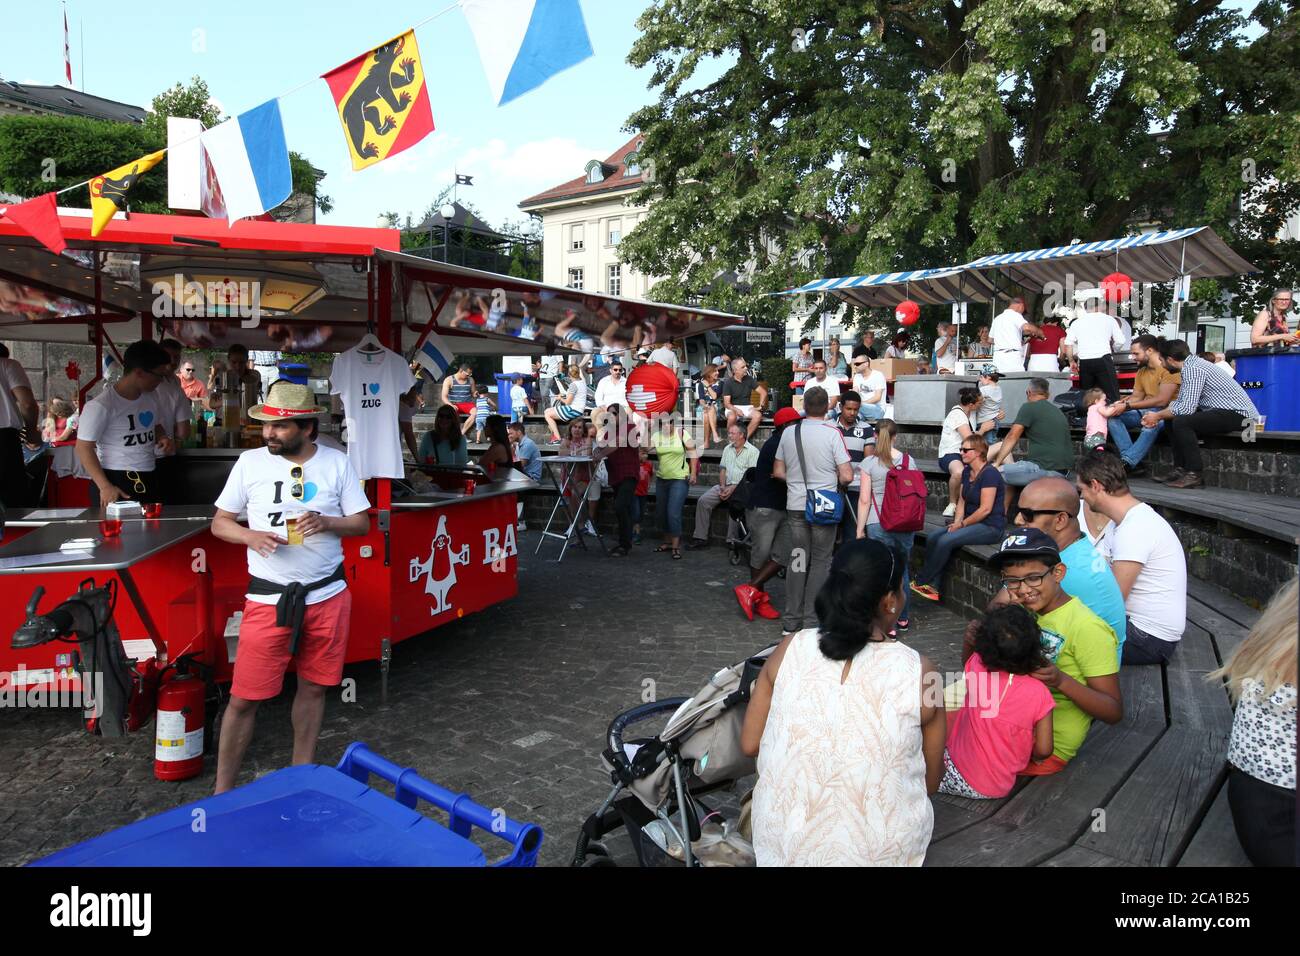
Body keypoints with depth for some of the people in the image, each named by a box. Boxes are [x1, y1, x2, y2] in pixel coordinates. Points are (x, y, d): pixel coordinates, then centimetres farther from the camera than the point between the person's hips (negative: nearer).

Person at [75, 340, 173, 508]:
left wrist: (162, 437, 3)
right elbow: (84, 448, -11)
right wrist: (105, 486, -19)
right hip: (115, 482, -6)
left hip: (149, 481, 6)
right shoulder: (101, 405, -12)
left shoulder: (151, 397, 9)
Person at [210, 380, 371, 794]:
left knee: (313, 686, 13)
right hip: (268, 599, -1)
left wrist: (326, 522, -17)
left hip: (327, 595, 1)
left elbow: (362, 523, 3)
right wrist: (250, 536, -16)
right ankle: (222, 792, 16)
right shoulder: (250, 462, -1)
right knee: (244, 697, 0)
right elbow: (219, 523, 5)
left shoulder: (337, 463, -1)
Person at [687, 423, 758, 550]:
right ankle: (700, 537, -10)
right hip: (725, 485, 6)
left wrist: (733, 488, -18)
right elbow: (722, 469, 14)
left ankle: (731, 541, -24)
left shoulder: (752, 451, -4)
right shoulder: (727, 449, 17)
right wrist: (722, 486, -3)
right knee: (703, 500, -13)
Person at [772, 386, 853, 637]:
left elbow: (778, 471, 9)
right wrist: (834, 477, 9)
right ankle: (811, 622, 8)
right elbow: (846, 476, -13)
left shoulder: (789, 432, 2)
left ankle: (791, 621, 15)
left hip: (795, 506, 4)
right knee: (820, 563, 6)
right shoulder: (832, 433, -11)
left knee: (797, 560, 11)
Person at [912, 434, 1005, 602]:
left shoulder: (989, 474, -16)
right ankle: (933, 588, -13)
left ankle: (920, 582, -11)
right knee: (932, 538, -10)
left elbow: (985, 509, -20)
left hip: (991, 527, -9)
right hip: (973, 523, 9)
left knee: (945, 541, -25)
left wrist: (962, 524, -14)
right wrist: (956, 522, -4)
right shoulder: (966, 471, 11)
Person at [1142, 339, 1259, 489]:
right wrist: (1157, 416, 3)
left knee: (1181, 422, -24)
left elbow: (1186, 408, -24)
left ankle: (1194, 475, -19)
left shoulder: (1193, 369, -18)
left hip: (1239, 414, -10)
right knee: (1172, 419, 11)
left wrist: (1158, 416, -9)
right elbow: (1179, 402, 15)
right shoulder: (1191, 365, 13)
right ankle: (1180, 469, 10)